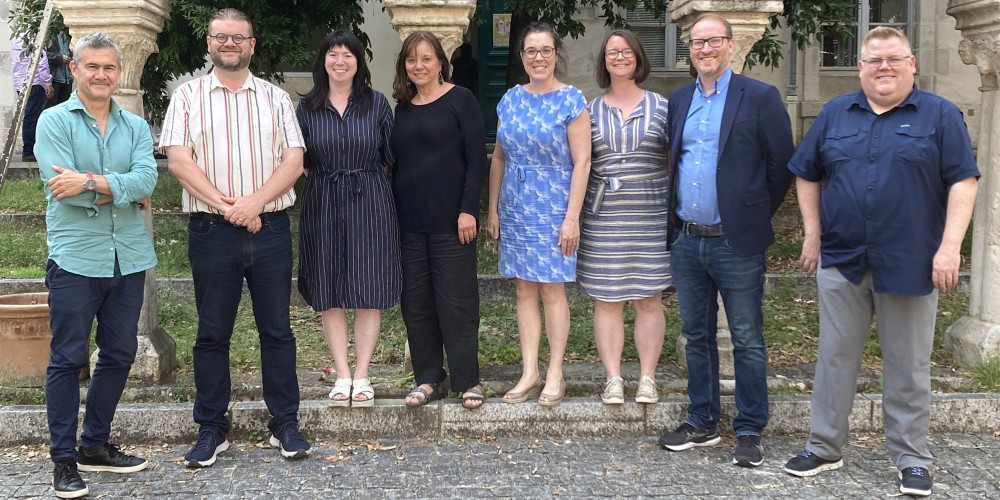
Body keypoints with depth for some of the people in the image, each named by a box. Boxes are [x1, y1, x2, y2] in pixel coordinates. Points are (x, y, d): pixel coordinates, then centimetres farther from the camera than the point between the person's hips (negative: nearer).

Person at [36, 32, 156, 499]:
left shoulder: (135, 126, 11)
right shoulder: (54, 121, 0)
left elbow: (147, 179, -7)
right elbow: (63, 188, -14)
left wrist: (92, 182, -19)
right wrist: (126, 192, -7)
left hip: (129, 257, 5)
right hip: (75, 257, -4)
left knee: (119, 355, 12)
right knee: (68, 359, 1)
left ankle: (95, 444, 27)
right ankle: (64, 459, 11)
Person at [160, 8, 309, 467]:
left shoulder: (275, 98, 10)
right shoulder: (189, 96, 6)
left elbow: (293, 160, 1)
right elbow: (178, 159, -4)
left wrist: (255, 202, -13)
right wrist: (226, 205, -13)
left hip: (270, 227, 1)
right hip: (211, 230, -1)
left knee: (276, 329, 5)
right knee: (212, 333, 6)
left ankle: (285, 424, 15)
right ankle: (211, 429, 16)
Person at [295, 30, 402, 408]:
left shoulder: (376, 103, 3)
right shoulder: (307, 107, 5)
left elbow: (390, 156, 6)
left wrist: (365, 178, 0)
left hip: (369, 204, -1)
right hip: (322, 207, 1)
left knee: (368, 292, -1)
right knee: (330, 296, 3)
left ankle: (362, 376, 9)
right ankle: (342, 376, 13)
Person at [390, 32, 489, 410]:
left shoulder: (460, 100, -2)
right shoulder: (402, 108, 13)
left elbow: (477, 159, -7)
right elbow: (396, 162, 16)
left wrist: (468, 210, -15)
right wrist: (391, 214, 10)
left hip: (451, 220, -5)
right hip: (409, 222, 5)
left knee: (457, 300, -1)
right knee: (415, 301, 7)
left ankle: (468, 381, 9)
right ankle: (427, 379, 17)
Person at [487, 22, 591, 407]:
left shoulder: (570, 99, -7)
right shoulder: (510, 100, 7)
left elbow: (581, 162, -10)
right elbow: (499, 158, 12)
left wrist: (572, 217, -15)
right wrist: (493, 210, 7)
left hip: (553, 208, -5)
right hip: (515, 208, 5)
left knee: (551, 289, 0)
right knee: (524, 289, 7)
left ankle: (555, 375, 11)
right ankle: (529, 374, 14)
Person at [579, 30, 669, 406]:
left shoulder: (661, 107, 5)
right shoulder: (591, 111, 8)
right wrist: (574, 214, 2)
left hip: (651, 218, -1)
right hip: (602, 219, 1)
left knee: (649, 301, 4)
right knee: (606, 301, 2)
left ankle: (647, 378, 14)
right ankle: (613, 379, 11)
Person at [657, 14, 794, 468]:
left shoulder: (760, 98, -5)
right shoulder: (678, 101, 11)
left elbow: (781, 165, -3)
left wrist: (756, 215, 2)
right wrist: (676, 216, 11)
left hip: (736, 243, -5)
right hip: (687, 241, 5)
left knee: (747, 341, 3)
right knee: (696, 337, 14)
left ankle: (749, 431, 14)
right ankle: (702, 422, 26)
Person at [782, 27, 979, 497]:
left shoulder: (940, 115, 0)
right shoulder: (835, 113, 9)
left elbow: (963, 181, -4)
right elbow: (807, 175, 14)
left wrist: (949, 247, -12)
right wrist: (812, 235, 7)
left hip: (910, 264, -2)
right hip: (841, 261, 3)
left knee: (908, 366, 6)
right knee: (834, 358, 9)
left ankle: (911, 458, 19)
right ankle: (824, 447, 21)